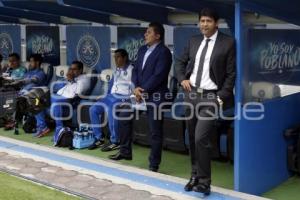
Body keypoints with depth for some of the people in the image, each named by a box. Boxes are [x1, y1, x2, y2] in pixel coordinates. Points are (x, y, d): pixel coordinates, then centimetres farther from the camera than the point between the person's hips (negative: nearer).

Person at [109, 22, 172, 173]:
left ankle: (154, 164, 10)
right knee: (123, 117, 11)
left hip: (155, 96, -8)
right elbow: (135, 70, 11)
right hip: (139, 93, 8)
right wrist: (136, 88, -6)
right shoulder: (142, 50, 13)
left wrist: (143, 91, -15)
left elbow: (158, 76, -18)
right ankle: (125, 151, 25)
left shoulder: (164, 52, -12)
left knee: (155, 131, -1)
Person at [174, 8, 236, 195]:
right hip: (191, 94, 6)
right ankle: (195, 176, 26)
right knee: (193, 139, 12)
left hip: (211, 97, -5)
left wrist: (221, 97, -12)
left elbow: (231, 74, -6)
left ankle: (204, 182, -2)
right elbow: (180, 62, 22)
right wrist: (182, 78, 4)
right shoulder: (194, 41, 9)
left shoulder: (228, 42, -5)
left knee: (201, 139, -15)